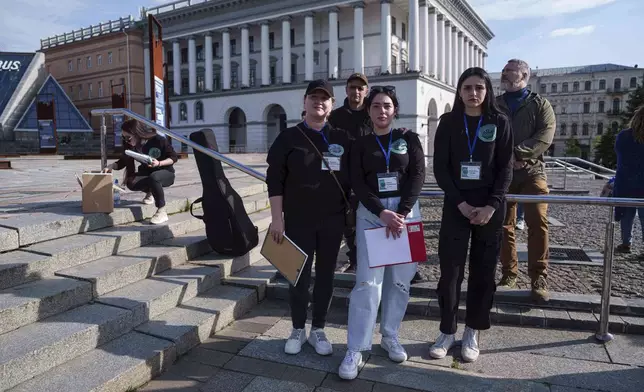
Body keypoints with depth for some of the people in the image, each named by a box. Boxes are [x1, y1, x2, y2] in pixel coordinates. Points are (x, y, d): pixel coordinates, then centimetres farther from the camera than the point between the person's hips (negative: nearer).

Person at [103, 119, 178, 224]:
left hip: (166, 172, -5)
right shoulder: (131, 145, -7)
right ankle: (150, 191, 10)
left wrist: (159, 163, -29)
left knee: (153, 177, -39)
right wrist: (111, 166, -18)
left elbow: (174, 157, -14)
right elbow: (122, 162, 1)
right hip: (147, 173, 5)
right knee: (131, 183, -25)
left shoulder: (158, 140, -21)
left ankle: (162, 212, -26)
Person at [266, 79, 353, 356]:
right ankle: (298, 330, 23)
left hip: (333, 220, 2)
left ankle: (318, 330, 24)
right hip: (298, 220, -2)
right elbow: (274, 180, -4)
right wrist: (277, 218, -8)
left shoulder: (342, 139, 7)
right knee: (299, 276, 6)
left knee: (325, 276, 9)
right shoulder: (289, 137, 0)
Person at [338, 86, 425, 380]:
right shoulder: (361, 144, 8)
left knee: (400, 279, 6)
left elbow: (418, 175, -2)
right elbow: (357, 183, -2)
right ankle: (356, 350, -3)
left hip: (406, 210, 2)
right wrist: (382, 213, -16)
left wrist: (402, 212, -14)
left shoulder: (409, 139, 9)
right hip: (371, 213, -1)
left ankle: (390, 337, 23)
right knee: (367, 280, -8)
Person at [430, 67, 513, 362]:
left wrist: (491, 205, -13)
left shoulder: (499, 122, 3)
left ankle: (472, 333, 19)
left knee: (483, 270, 6)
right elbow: (440, 167, -2)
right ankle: (447, 331, 13)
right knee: (450, 269, -1)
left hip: (490, 207, 1)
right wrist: (461, 203, -12)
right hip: (455, 205, 0)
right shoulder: (448, 122, 3)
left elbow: (505, 168, 0)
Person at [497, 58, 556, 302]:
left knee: (537, 222, -9)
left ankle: (539, 277, 1)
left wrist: (517, 153, -19)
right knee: (504, 225, 4)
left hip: (532, 171, -2)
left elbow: (545, 136, -7)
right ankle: (509, 273, 17)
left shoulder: (540, 104, 8)